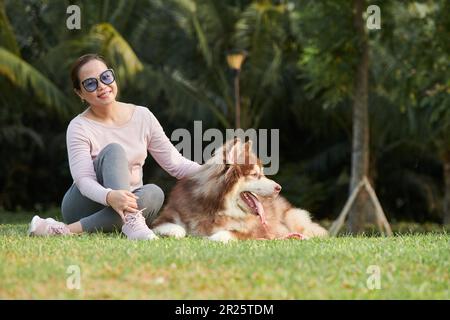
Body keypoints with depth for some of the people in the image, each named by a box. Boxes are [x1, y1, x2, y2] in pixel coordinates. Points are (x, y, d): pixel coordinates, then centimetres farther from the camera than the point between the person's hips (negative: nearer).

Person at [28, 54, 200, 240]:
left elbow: (176, 164, 5)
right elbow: (84, 180, -22)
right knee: (114, 150, -25)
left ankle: (69, 230, -35)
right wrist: (110, 196, -44)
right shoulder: (79, 127, -9)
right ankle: (131, 222, -47)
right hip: (84, 207, -4)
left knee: (154, 193, -30)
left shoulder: (142, 116, 3)